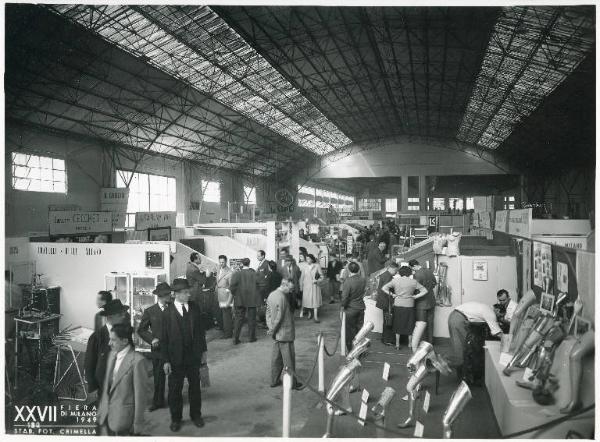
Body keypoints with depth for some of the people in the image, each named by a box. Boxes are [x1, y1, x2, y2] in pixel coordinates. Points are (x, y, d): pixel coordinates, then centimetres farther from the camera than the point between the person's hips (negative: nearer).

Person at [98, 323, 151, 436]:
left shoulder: (138, 361, -19)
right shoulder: (112, 354, 5)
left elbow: (140, 394, -15)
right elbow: (106, 384, 13)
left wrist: (137, 425, -11)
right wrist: (101, 408, 12)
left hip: (123, 417, -6)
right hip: (106, 413, 7)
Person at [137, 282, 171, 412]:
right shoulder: (150, 311, -1)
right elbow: (141, 330, 3)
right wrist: (151, 339, -10)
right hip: (158, 349, 0)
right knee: (158, 377, 10)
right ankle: (158, 401, 24)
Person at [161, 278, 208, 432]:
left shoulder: (195, 308, -2)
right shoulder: (168, 312, -11)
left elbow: (201, 331, 6)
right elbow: (164, 338, -9)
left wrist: (203, 351, 6)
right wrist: (166, 360, -10)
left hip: (194, 356, 3)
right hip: (176, 358, -3)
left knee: (195, 386, 15)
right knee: (175, 389, 10)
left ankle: (196, 415, 34)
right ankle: (176, 418, 29)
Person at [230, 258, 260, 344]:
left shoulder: (236, 274, -8)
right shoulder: (255, 274, -7)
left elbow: (233, 287, -12)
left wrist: (235, 295, 5)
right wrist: (258, 296, 9)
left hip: (240, 300, 0)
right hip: (252, 300, 0)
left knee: (238, 319, 8)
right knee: (251, 319, 12)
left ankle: (235, 339, 8)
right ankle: (251, 337, 19)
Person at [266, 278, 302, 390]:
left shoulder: (271, 295, 6)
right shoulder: (282, 297, -23)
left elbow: (268, 313, 11)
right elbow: (279, 318, -22)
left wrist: (271, 328, 10)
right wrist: (273, 331, -10)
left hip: (277, 334, 9)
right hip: (285, 334, -9)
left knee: (276, 358, 16)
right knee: (289, 359, 3)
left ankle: (274, 381, 25)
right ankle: (292, 383, 13)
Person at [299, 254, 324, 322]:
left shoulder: (317, 266, -4)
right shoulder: (305, 266, 0)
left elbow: (321, 276, 3)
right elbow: (302, 277, 6)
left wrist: (317, 280, -14)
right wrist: (301, 286, 3)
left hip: (314, 286, -2)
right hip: (306, 286, 2)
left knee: (315, 300, -5)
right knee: (307, 300, 7)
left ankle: (316, 317, -4)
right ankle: (310, 314, 26)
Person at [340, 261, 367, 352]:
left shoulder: (348, 281, -21)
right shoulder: (363, 280, -4)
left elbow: (345, 296, -18)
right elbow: (363, 292, 8)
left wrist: (343, 306, -4)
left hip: (351, 308, -5)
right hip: (361, 307, 5)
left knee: (350, 329, 8)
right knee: (360, 328, 15)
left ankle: (351, 349, 16)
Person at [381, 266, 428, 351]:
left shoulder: (395, 280, -4)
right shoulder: (413, 282, -6)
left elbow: (384, 288, -5)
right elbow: (425, 291, -6)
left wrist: (392, 294, 1)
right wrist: (415, 296, -2)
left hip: (398, 306, 1)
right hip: (409, 306, -1)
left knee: (398, 325, 15)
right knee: (409, 326, 14)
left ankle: (397, 344, 22)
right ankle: (410, 344, 25)